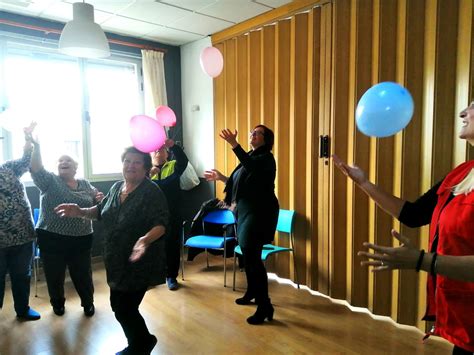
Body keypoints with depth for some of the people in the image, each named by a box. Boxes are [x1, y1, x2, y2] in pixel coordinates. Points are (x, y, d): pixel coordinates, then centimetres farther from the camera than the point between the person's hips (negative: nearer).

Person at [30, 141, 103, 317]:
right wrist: (36, 146, -34)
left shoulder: (86, 185, 7)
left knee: (83, 274, 11)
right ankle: (57, 303, 39)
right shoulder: (50, 181, -2)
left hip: (81, 239, 2)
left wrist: (100, 199, -9)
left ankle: (88, 302, 34)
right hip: (51, 239, -1)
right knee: (54, 275, 13)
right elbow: (36, 169, -21)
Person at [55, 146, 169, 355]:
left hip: (138, 263, -8)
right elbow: (102, 211, 18)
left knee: (124, 310, 1)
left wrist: (146, 239, -44)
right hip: (116, 262, 8)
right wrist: (80, 212, 1)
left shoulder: (152, 191, -18)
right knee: (119, 305, 19)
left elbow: (161, 224, -26)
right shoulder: (117, 187, 5)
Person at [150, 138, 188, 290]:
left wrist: (173, 145, -34)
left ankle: (171, 276, 21)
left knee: (172, 245, 6)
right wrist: (148, 175, -24)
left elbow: (183, 161, -18)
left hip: (171, 215, -1)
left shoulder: (173, 166, 5)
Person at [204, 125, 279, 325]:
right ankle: (251, 293, 35)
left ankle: (265, 306, -4)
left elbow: (251, 167, -33)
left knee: (253, 257, -12)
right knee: (248, 254, 17)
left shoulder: (266, 158, -9)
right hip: (245, 212, 9)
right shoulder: (250, 157, 17)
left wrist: (234, 145, -41)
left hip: (259, 213, -9)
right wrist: (221, 178, 16)